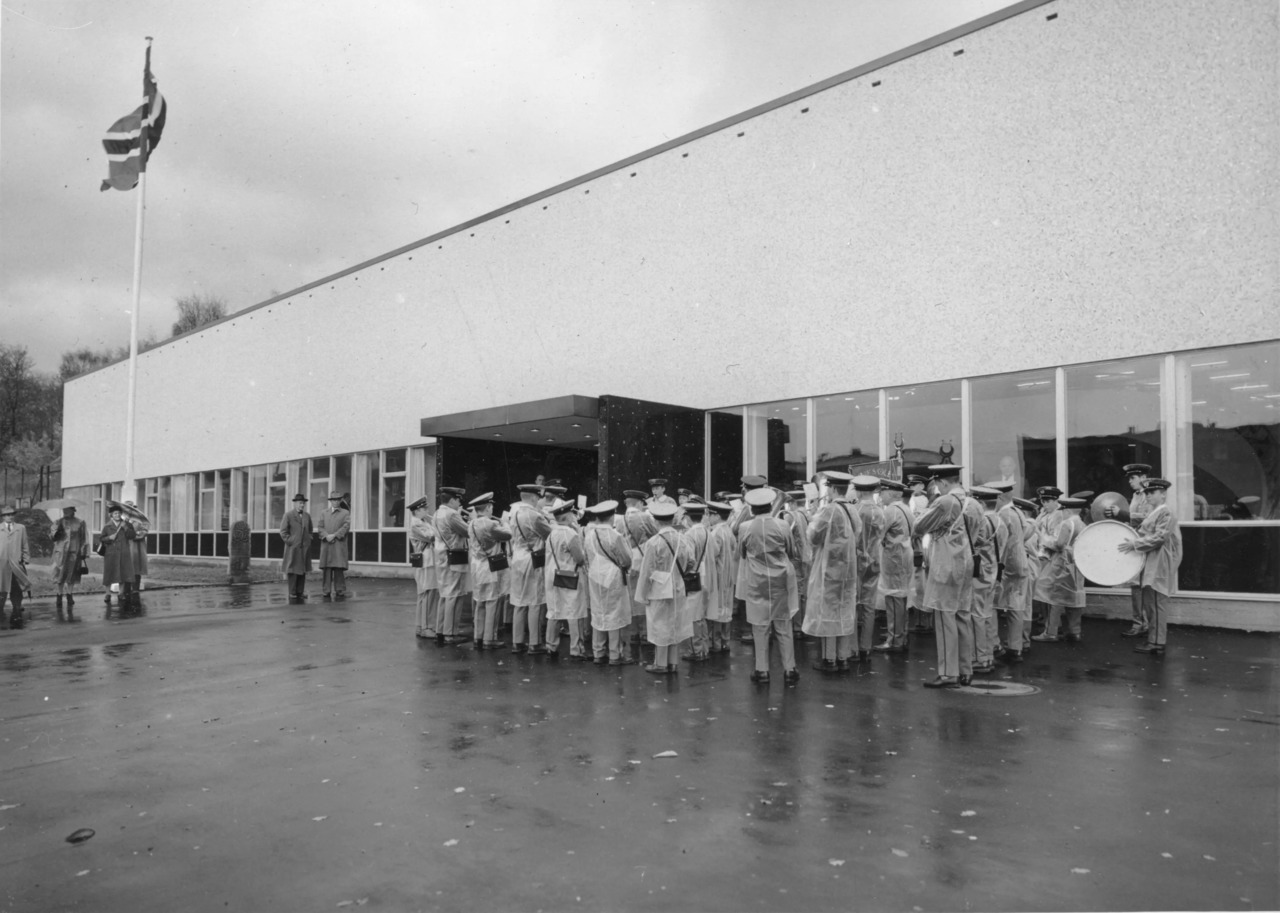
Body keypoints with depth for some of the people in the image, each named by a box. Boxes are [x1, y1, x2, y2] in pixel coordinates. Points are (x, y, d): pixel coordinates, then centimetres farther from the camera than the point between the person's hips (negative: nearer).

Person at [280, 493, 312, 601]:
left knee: (303, 570, 5)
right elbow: (283, 531, -4)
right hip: (293, 548, -5)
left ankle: (300, 592, 10)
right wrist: (290, 541, -10)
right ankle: (292, 593, 2)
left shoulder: (307, 516, 13)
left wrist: (309, 540, 9)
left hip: (305, 548, 5)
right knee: (292, 570, -2)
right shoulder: (288, 515, -1)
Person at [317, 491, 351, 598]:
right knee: (326, 568, 0)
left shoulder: (345, 513, 10)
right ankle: (326, 591, 5)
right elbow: (320, 527, 8)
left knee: (339, 568, -3)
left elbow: (346, 527, -3)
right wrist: (326, 536, -10)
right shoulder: (324, 513, 18)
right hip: (326, 544, 2)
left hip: (339, 544, -2)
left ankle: (340, 591, 3)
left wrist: (334, 535, -13)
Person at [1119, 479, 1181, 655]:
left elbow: (1159, 537, -20)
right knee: (1149, 604, 13)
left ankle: (1156, 644, -4)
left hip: (1158, 567, -9)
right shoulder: (1151, 514, 18)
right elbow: (1144, 534, 24)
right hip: (1149, 567, 9)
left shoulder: (1166, 514, -10)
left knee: (1156, 604, -7)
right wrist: (1130, 539, 8)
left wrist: (1134, 545, -20)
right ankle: (1154, 639, 20)